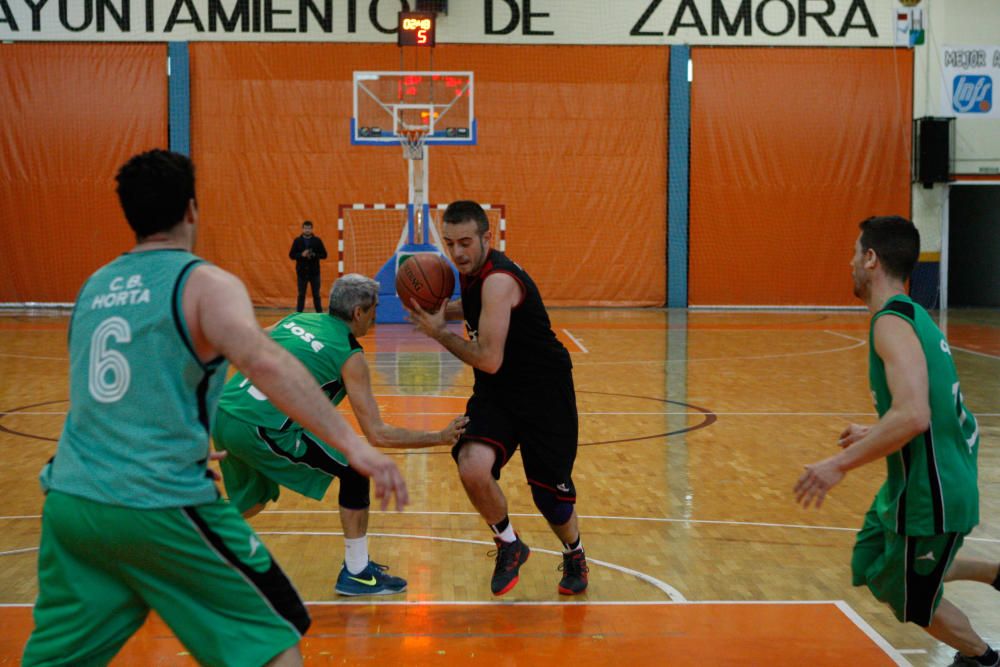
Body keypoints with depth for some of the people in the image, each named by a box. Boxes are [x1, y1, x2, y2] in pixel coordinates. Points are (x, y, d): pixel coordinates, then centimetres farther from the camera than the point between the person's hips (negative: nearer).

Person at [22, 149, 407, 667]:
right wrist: (352, 444, -31)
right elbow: (261, 359, -25)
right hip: (160, 507, -6)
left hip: (67, 502, 6)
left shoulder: (94, 287, 14)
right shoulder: (204, 283, -5)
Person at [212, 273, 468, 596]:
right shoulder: (349, 355, -1)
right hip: (259, 427, -7)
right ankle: (356, 573, 11)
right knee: (354, 471, 4)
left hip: (222, 415, 7)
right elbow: (378, 435, -3)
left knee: (254, 499, 30)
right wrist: (441, 438, 4)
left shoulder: (295, 320, 17)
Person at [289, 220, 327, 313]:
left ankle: (319, 313, 11)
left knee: (316, 294, 5)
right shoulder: (297, 241, 2)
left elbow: (324, 255, 1)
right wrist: (301, 255, -17)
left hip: (314, 272, 0)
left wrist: (314, 255, -16)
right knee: (301, 294, 6)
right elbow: (291, 255, 1)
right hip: (302, 272, 0)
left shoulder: (317, 241, 1)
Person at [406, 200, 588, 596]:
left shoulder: (498, 280, -26)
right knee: (472, 468, -19)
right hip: (496, 390, 6)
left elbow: (489, 360, -30)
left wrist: (439, 333, -18)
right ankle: (508, 546, 7)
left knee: (549, 492, 3)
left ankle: (574, 557, 35)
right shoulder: (473, 272, 1)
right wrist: (439, 309, 5)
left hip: (543, 390, -6)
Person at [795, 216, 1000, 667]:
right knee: (872, 570, 23)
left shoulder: (893, 322, -22)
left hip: (929, 498, -9)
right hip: (912, 485, 9)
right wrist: (874, 436, 24)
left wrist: (839, 465, -27)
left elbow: (913, 415, -33)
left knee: (916, 604, 13)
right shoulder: (911, 315, 7)